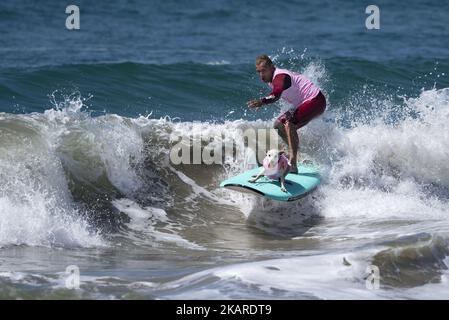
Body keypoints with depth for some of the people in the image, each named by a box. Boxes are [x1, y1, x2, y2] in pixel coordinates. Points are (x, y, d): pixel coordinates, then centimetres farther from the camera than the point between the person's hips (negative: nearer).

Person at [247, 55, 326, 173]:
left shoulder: (280, 77, -23)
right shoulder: (271, 79, 7)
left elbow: (276, 95, -44)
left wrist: (262, 102, -59)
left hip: (316, 101, -11)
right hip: (303, 104, 11)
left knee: (289, 123, -29)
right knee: (279, 125, 10)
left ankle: (293, 165, -37)